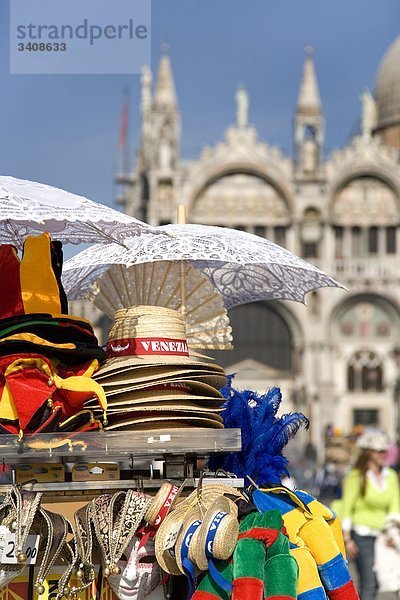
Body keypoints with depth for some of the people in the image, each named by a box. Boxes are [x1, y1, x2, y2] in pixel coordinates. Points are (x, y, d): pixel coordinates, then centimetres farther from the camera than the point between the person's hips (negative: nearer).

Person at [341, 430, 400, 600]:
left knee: (376, 582, 7)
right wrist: (347, 539, -9)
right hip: (362, 534, -5)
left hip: (382, 534, 5)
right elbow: (347, 508, -6)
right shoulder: (357, 476, -7)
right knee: (368, 583, -12)